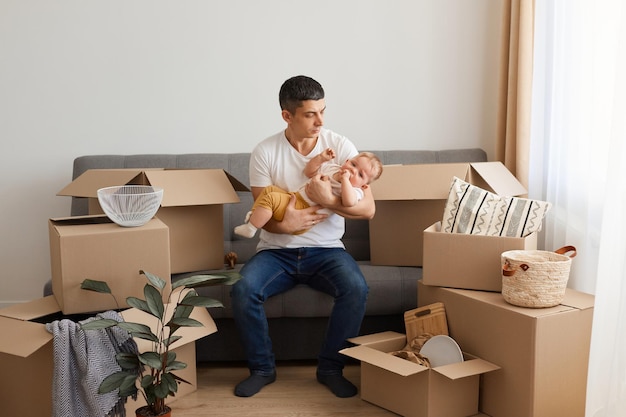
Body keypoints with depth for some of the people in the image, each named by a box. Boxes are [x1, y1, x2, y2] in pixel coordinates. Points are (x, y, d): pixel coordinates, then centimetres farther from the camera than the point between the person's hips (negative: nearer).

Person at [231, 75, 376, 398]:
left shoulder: (341, 146, -5)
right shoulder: (264, 152, -5)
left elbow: (368, 209, -9)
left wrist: (329, 201, -27)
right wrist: (283, 224, -29)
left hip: (326, 249, 0)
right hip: (277, 250, 0)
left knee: (356, 289, -29)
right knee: (243, 290, -27)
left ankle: (330, 367, -5)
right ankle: (262, 368, -2)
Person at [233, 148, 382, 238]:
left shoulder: (354, 190, -13)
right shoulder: (332, 167, 12)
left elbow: (349, 202, -37)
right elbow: (309, 172, 20)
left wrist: (345, 179, -31)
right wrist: (321, 158, 5)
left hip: (302, 212, -9)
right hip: (295, 197, 9)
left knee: (270, 198, -22)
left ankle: (250, 229, -9)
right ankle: (254, 215, 22)